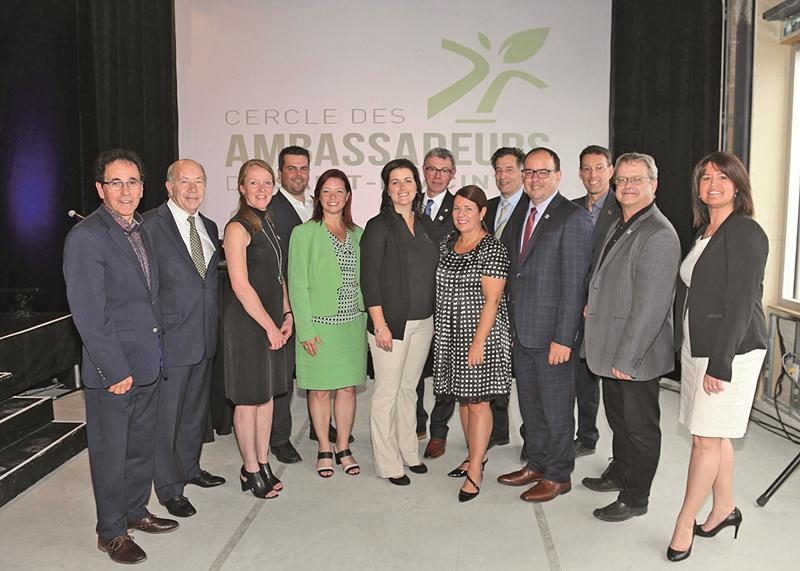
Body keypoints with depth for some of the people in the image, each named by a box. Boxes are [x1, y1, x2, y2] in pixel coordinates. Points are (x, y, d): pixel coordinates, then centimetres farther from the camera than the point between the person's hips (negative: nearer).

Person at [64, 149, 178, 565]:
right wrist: (114, 370, -18)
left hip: (148, 362, 8)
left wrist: (156, 351, 11)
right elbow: (89, 314, -18)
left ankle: (135, 511, 38)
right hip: (113, 369, -8)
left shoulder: (141, 230, 10)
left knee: (142, 444, 20)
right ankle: (111, 532, 25)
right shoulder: (86, 238, -15)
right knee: (110, 451, 8)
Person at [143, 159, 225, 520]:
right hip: (171, 337, -7)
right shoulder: (150, 225, -12)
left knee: (196, 408, 21)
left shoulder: (209, 228, 11)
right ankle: (169, 488, 19)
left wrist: (214, 321, 11)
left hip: (205, 337, 7)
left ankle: (190, 467, 39)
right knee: (166, 415, 4)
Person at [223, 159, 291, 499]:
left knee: (267, 394, 14)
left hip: (272, 321, 8)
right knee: (248, 399, 4)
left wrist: (287, 315, 6)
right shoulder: (238, 228, -13)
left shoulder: (268, 224, 12)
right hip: (247, 322, -8)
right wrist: (270, 326, -14)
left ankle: (263, 464, 26)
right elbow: (240, 285, -18)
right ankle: (251, 470, 18)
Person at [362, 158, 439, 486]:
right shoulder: (378, 226, -8)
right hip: (391, 322, -6)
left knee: (409, 389, 16)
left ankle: (408, 452, 30)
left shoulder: (424, 224, 10)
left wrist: (433, 317, 12)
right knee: (387, 392, 2)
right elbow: (369, 280, -11)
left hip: (423, 322, 6)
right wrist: (380, 325, -15)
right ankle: (388, 463, 14)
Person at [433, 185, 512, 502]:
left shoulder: (492, 249, -12)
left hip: (480, 334, -7)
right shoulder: (447, 244, 10)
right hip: (451, 334, 7)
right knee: (463, 397, 14)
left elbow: (492, 300, -15)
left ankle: (475, 471, 7)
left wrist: (479, 342, -19)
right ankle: (475, 456, 29)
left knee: (478, 400, -2)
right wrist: (441, 331, 12)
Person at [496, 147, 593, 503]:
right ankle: (536, 464, 35)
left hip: (552, 333, -7)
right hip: (521, 330, 7)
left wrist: (563, 338, -19)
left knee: (557, 407, 7)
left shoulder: (573, 218, -12)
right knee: (529, 403, 18)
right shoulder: (519, 215, 12)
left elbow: (574, 283, -17)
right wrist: (512, 322, 8)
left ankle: (558, 476, 23)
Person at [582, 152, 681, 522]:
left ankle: (635, 498, 23)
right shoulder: (619, 227, 11)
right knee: (618, 418, 24)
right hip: (612, 349, 9)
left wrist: (626, 358, -22)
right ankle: (619, 474, 43)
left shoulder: (659, 234, -19)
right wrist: (592, 304, 7)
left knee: (640, 426, 8)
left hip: (635, 356, -9)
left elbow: (650, 305, -23)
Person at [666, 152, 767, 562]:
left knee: (706, 437, -1)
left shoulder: (746, 233, -14)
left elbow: (740, 304, -18)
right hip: (697, 348, 8)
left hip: (730, 351, -8)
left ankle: (684, 525, 11)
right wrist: (687, 348, 12)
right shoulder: (704, 233, 12)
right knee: (714, 435, 17)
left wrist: (720, 364, -20)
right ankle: (724, 508, 32)